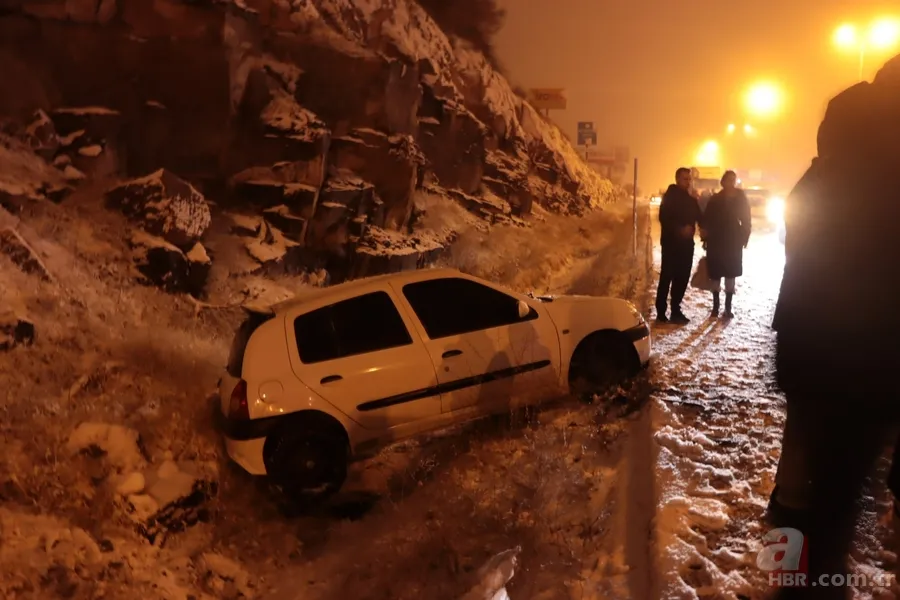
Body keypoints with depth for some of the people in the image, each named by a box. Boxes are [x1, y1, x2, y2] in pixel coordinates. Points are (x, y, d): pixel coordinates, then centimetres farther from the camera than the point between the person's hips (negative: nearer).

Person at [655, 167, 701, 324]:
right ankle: (661, 313, 0)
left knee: (682, 278, 7)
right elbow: (664, 218, -16)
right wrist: (680, 229, -26)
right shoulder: (669, 196, -5)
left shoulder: (691, 199, 14)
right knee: (667, 277, -5)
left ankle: (676, 311, 16)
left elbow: (698, 217, 17)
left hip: (686, 243, 6)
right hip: (671, 243, -6)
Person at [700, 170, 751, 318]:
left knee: (730, 274, 4)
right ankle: (716, 306, 12)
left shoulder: (741, 199, 0)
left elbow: (746, 221, 2)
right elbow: (706, 219, 0)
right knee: (715, 274, 2)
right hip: (716, 241, 0)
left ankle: (728, 307, 11)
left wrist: (744, 238, -5)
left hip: (733, 242, 0)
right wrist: (705, 237, -10)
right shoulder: (715, 199, 0)